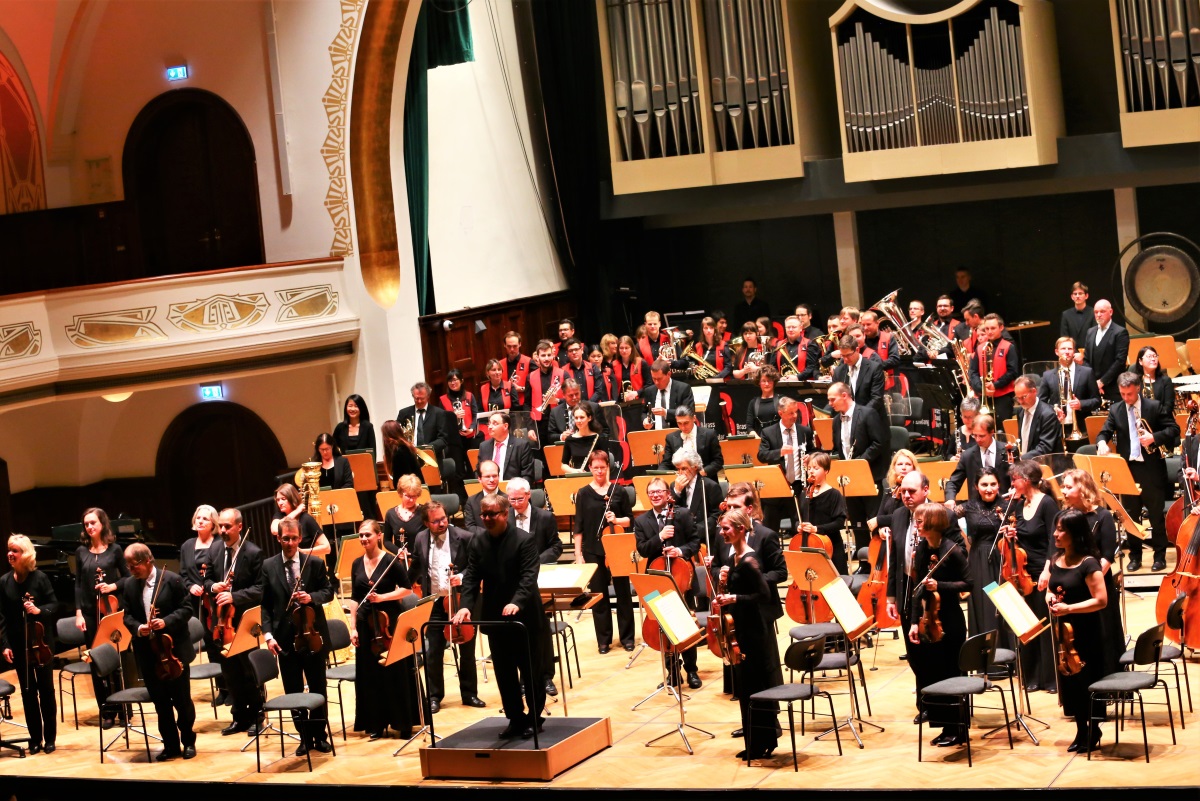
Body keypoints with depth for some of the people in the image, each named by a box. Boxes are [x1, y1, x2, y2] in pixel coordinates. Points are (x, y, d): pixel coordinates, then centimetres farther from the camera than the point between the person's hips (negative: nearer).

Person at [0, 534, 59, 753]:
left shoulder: (40, 577, -7)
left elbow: (54, 605, -3)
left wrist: (39, 610, -23)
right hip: (18, 644, 2)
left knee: (46, 688, 5)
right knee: (27, 691, 7)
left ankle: (49, 737, 14)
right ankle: (35, 738, 14)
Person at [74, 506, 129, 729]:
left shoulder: (114, 549, 0)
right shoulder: (81, 551, 6)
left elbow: (127, 577, 5)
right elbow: (78, 584, 6)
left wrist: (113, 586, -14)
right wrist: (78, 613, -1)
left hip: (112, 611, -2)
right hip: (90, 613, 2)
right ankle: (107, 712, 10)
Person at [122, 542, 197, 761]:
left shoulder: (172, 580, -8)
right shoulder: (129, 585, 5)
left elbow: (186, 609, -7)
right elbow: (128, 615, 7)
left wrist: (166, 622, -22)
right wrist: (137, 628, -14)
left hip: (174, 649, -4)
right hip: (148, 653, 4)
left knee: (182, 699, 5)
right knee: (160, 701, 9)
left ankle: (188, 741, 20)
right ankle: (170, 745, 18)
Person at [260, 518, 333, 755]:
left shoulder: (315, 563, 1)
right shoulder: (268, 567, 1)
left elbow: (328, 592, 4)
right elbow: (264, 604, -1)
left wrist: (312, 597, -17)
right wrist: (268, 634, -10)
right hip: (285, 637, 0)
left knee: (318, 687, 7)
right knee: (293, 690, 5)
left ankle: (319, 735, 19)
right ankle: (304, 736, 15)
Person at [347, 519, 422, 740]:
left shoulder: (391, 561, -8)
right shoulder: (357, 564, 7)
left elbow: (407, 589, -6)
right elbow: (354, 598, 11)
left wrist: (382, 597, -17)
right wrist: (353, 627, 5)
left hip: (389, 621, -5)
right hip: (366, 624, 5)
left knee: (396, 672, -1)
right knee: (370, 675, 6)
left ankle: (404, 724, 7)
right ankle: (377, 724, 14)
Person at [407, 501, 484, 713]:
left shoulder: (465, 537, -12)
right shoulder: (421, 539, 0)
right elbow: (417, 568, 16)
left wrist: (463, 577, -24)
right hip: (434, 602, 2)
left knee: (467, 650, 9)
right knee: (433, 653, 4)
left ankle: (469, 693, 22)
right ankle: (434, 696, 16)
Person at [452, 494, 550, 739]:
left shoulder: (524, 540, -12)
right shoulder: (478, 542, 3)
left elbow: (529, 577, -21)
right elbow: (471, 577, -1)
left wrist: (517, 602, -37)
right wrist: (466, 605, -17)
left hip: (525, 616, -5)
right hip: (495, 617, 5)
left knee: (530, 670, 6)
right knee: (504, 672, 9)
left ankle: (534, 718, 18)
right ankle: (516, 719, 20)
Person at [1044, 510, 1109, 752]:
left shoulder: (1088, 564, -17)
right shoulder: (1056, 560, 5)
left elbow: (1101, 601, -20)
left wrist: (1068, 608, -24)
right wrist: (1049, 596, -3)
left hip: (1086, 632, -7)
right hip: (1062, 631, 7)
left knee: (1087, 682, 2)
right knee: (1068, 680, 12)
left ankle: (1093, 732, 17)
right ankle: (1081, 730, 24)